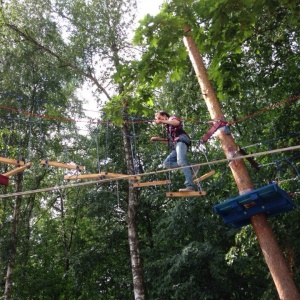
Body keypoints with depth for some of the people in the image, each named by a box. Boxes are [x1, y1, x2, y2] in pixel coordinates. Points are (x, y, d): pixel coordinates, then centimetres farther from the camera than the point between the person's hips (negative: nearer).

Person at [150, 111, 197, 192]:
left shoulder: (172, 118, 14)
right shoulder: (168, 127, 35)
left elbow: (177, 122, -12)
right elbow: (169, 141, 33)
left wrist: (162, 121, -8)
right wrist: (158, 139, 28)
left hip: (181, 140, -9)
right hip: (175, 145, 9)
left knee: (181, 161, -29)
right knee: (166, 163, -6)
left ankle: (190, 186, -41)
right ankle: (190, 167, -17)